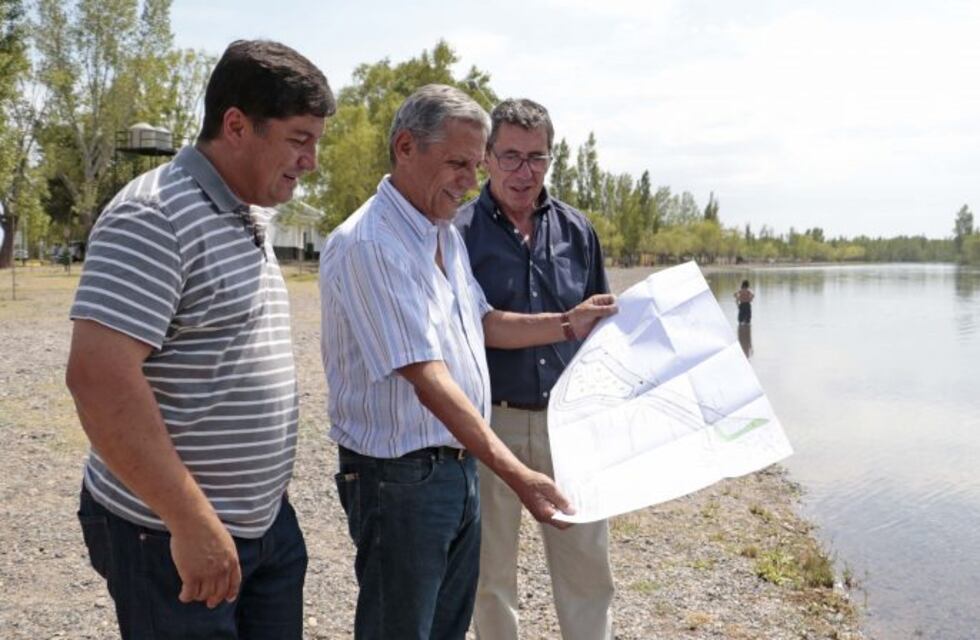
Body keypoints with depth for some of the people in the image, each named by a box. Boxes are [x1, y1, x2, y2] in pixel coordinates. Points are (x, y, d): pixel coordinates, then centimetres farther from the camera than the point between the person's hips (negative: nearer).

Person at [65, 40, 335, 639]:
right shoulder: (155, 217, -18)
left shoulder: (248, 219, 11)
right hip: (172, 534, -8)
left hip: (267, 521, 8)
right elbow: (99, 376, -26)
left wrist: (268, 494, 17)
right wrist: (193, 522, -24)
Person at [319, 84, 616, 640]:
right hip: (400, 475, -9)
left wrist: (570, 323, 14)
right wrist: (516, 474, -27)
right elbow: (428, 380, -26)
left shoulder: (448, 234, 10)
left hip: (460, 464, 9)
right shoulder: (369, 246, -21)